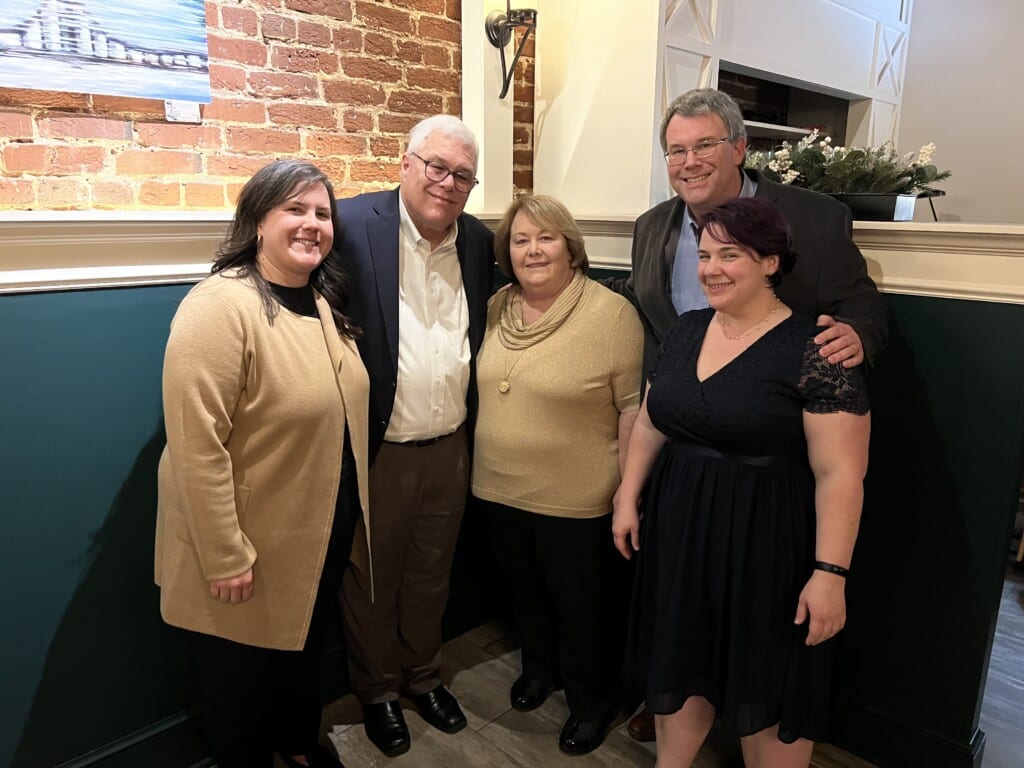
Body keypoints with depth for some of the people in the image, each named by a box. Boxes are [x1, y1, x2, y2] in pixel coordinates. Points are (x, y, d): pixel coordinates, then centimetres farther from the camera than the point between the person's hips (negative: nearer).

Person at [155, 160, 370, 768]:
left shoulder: (323, 301, 3)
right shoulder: (221, 306, -22)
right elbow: (197, 445, -25)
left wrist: (353, 508, 14)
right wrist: (225, 557, -22)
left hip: (323, 535, 8)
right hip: (255, 547, -8)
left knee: (306, 650, 28)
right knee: (243, 675, 16)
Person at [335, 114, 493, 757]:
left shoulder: (479, 241, 4)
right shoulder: (352, 223, -13)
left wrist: (474, 426, 8)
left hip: (451, 449, 4)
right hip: (377, 450, -4)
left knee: (431, 578, 22)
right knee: (372, 582, 16)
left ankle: (423, 676, 45)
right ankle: (378, 690, 40)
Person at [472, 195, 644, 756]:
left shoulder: (612, 313, -15)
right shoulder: (495, 309, 2)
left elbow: (635, 406, -14)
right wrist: (488, 467, 14)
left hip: (576, 501, -5)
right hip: (498, 492, 5)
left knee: (580, 604, 14)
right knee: (524, 590, 24)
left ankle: (593, 699, 39)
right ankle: (539, 666, 50)